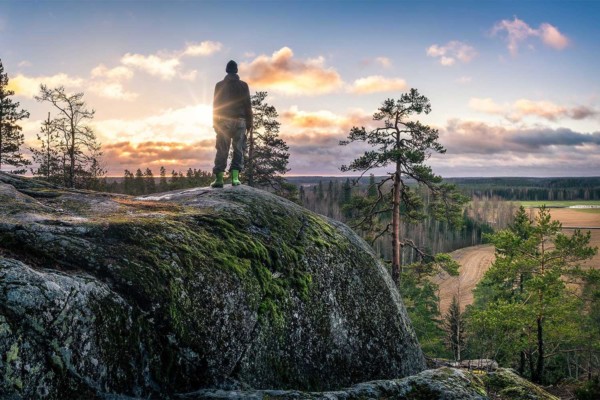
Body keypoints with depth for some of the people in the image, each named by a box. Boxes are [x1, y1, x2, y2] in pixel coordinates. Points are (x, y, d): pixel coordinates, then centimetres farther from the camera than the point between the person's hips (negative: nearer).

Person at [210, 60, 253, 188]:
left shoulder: (220, 85, 5)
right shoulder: (243, 85, 4)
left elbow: (215, 105, 4)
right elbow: (248, 105, 3)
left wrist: (215, 123, 9)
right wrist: (249, 123, 7)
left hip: (224, 121, 0)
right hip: (240, 121, 0)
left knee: (222, 150, 2)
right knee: (238, 150, 4)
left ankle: (219, 178, -4)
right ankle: (235, 177, -7)